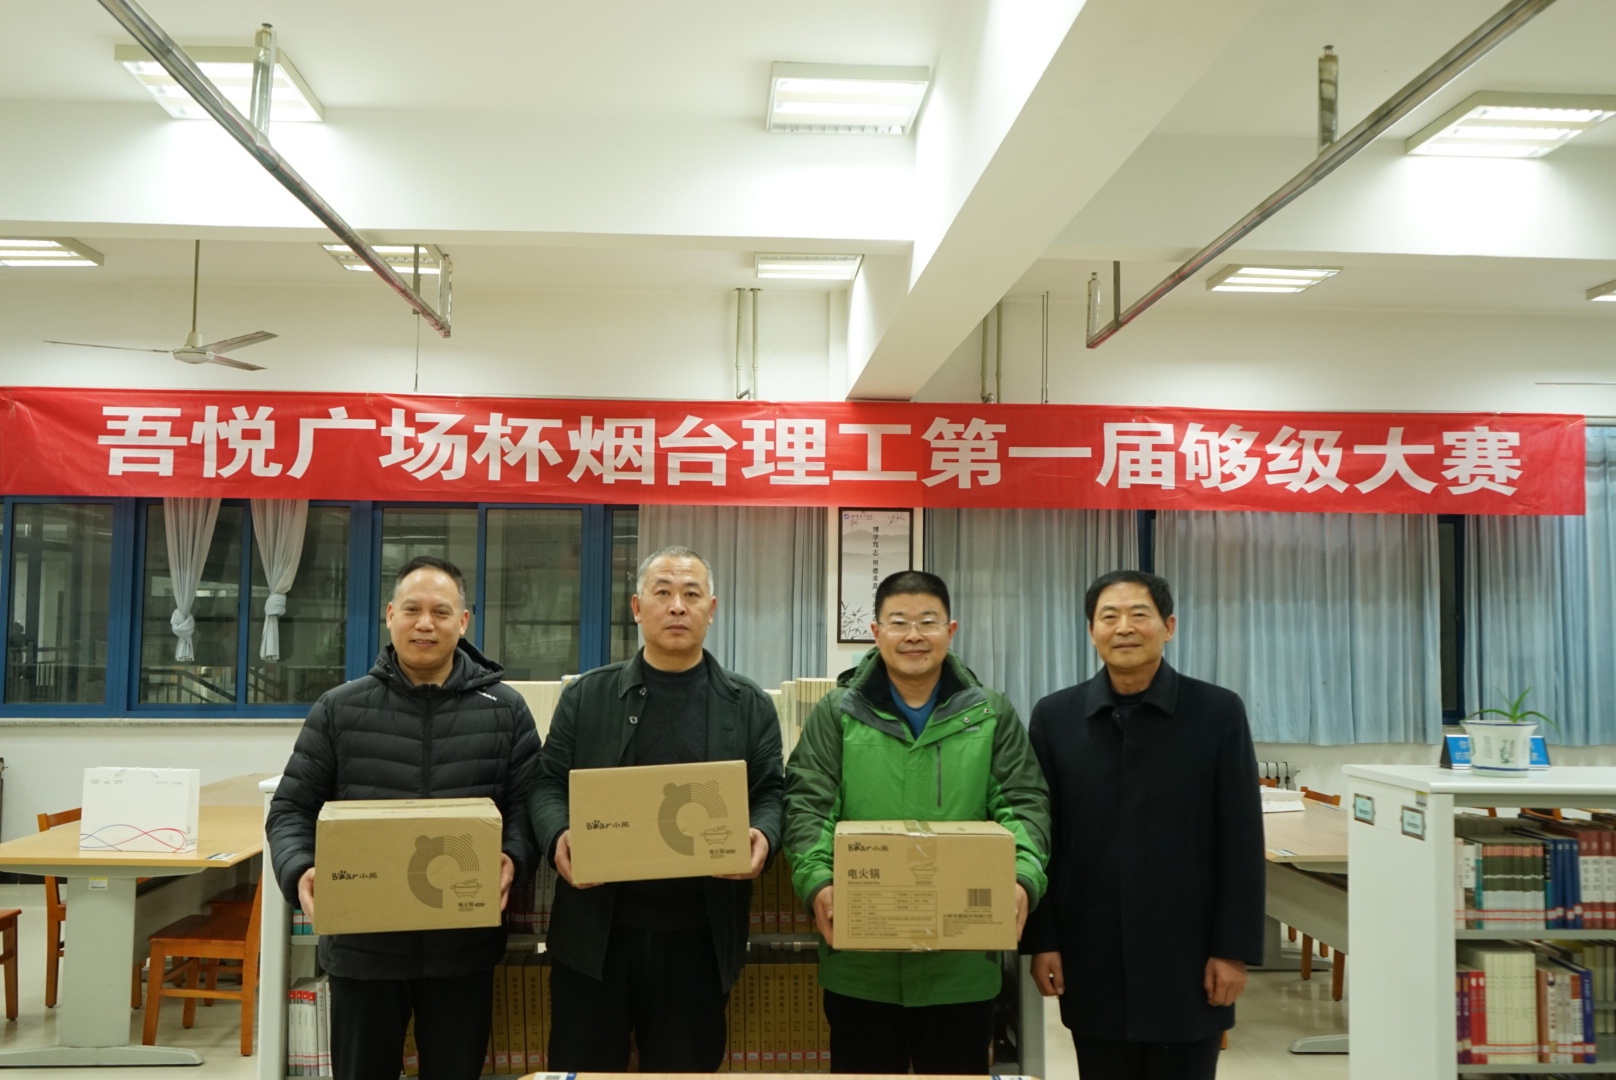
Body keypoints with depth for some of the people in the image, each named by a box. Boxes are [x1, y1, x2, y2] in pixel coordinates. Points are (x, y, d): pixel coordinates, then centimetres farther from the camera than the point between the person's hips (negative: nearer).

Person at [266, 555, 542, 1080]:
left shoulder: (505, 709, 3)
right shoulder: (339, 709, 2)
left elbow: (527, 802, 2)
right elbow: (292, 809, 4)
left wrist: (513, 857, -19)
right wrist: (300, 871, -15)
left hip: (464, 943, 0)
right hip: (362, 941, 0)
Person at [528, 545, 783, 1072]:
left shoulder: (750, 706, 7)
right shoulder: (585, 696, 7)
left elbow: (771, 792, 5)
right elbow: (549, 784, 5)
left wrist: (762, 836, -16)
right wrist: (558, 837, -15)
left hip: (698, 934, 0)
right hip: (595, 928, 0)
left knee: (686, 1067, 11)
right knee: (583, 1067, 9)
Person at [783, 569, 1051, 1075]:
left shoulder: (993, 715, 7)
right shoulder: (837, 713, 4)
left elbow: (1024, 805, 2)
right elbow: (807, 805, -3)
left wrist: (1023, 879, -18)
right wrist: (818, 880, -21)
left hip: (963, 960, 1)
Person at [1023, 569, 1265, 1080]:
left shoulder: (1219, 712, -3)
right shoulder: (1054, 716, 1)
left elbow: (1241, 843, -3)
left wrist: (1234, 948, -6)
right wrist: (1040, 940, 0)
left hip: (1187, 958, -1)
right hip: (1092, 960, 2)